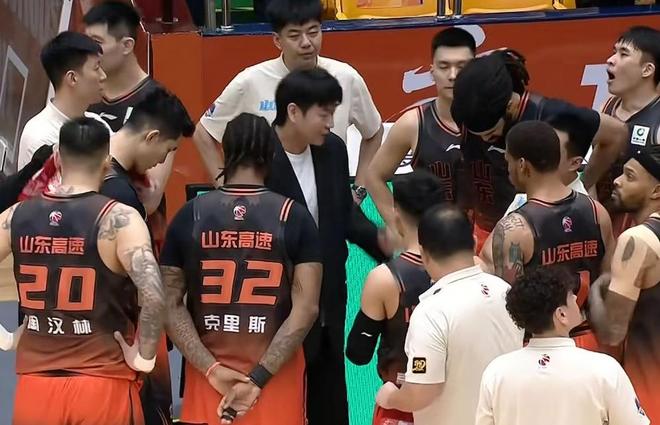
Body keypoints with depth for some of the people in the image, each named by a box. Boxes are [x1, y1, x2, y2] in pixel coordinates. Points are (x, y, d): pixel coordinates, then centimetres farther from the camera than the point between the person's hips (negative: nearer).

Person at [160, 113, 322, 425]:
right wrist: (260, 378, -13)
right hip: (278, 377, -1)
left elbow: (170, 305, -3)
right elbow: (305, 309, -11)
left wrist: (211, 369, -7)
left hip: (208, 373, 2)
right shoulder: (295, 218, -5)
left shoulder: (190, 216, -1)